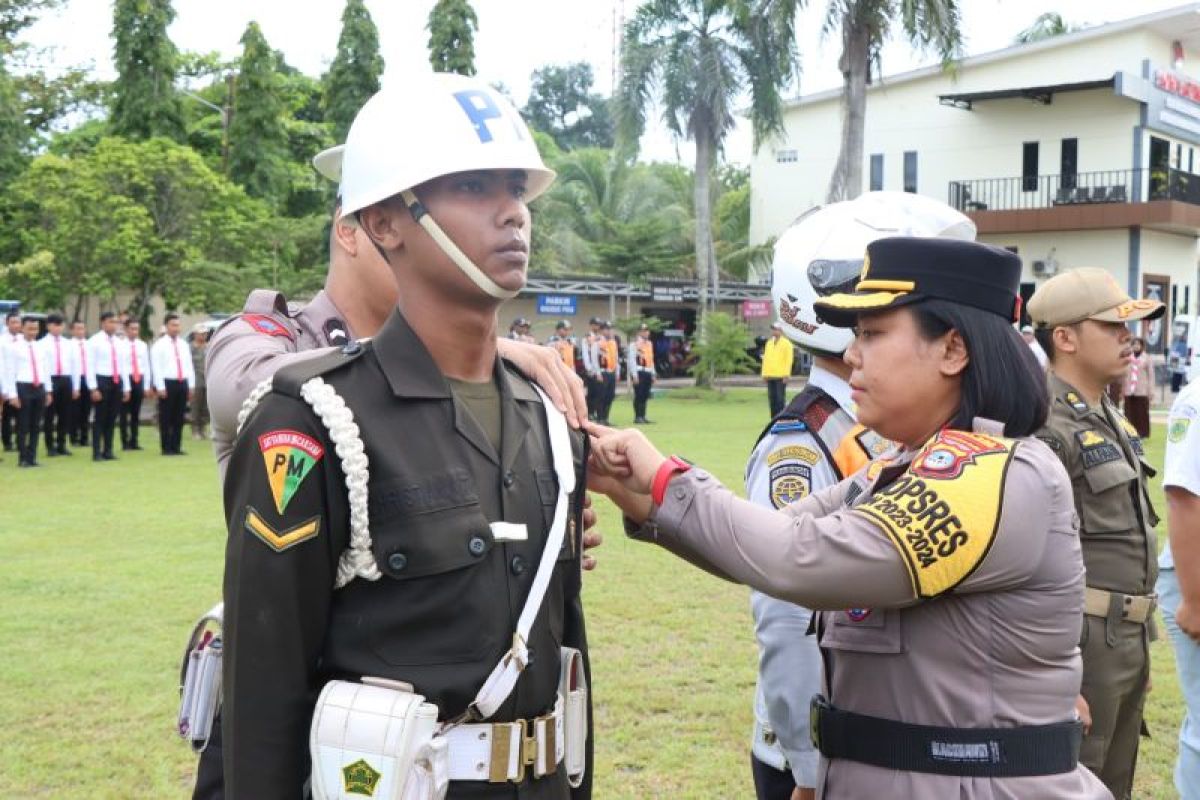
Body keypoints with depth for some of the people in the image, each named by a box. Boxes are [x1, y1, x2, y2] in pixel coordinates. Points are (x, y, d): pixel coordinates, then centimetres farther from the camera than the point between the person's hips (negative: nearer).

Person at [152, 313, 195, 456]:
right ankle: (166, 448, 4)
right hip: (167, 383, -5)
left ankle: (176, 447, 13)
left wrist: (190, 386, 10)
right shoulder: (159, 345, -2)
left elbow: (189, 366, 15)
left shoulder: (184, 345, 15)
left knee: (179, 418, 7)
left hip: (182, 383, 5)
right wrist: (160, 387, -14)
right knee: (166, 418, -1)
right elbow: (156, 368, -7)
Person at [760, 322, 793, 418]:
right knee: (772, 399, 6)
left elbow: (789, 360, -7)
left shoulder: (786, 344, -1)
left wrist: (786, 375, -14)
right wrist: (764, 373, 11)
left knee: (780, 399, -6)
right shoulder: (769, 343, 18)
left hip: (781, 377, -6)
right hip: (770, 376, 6)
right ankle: (774, 419, 10)